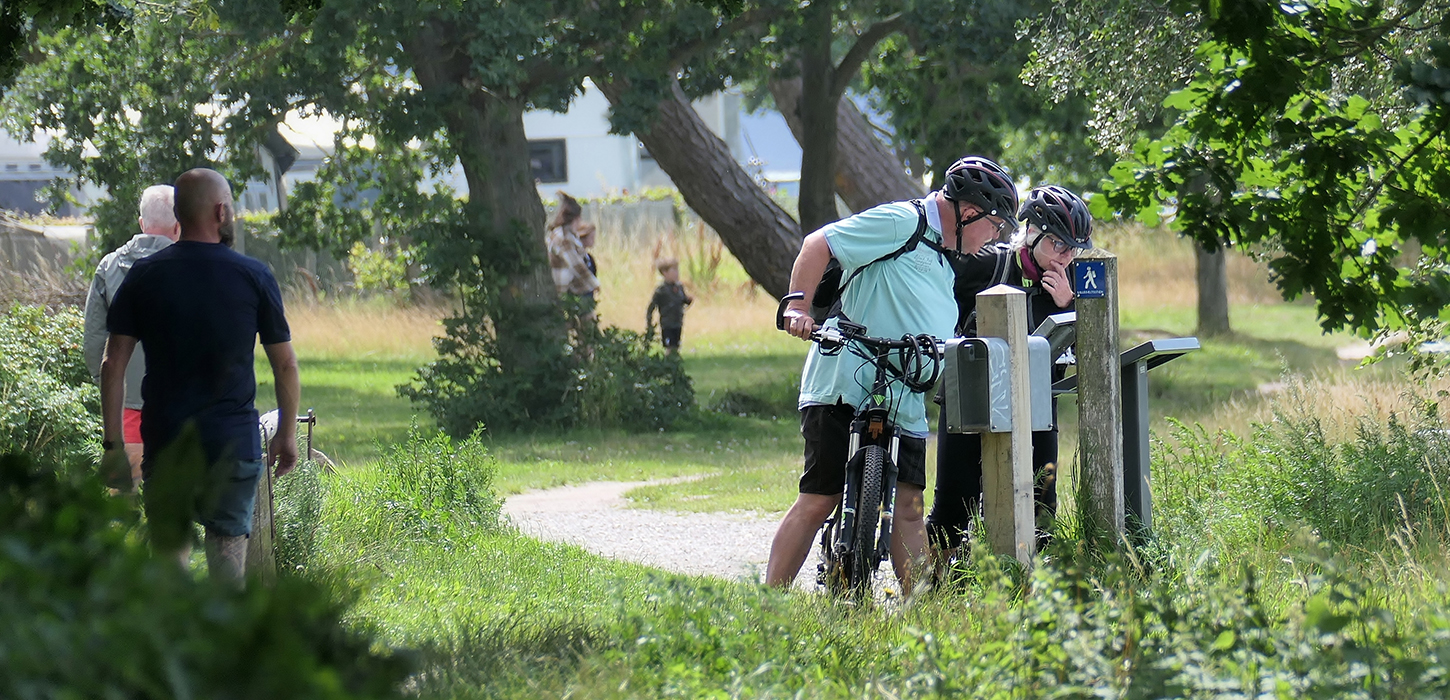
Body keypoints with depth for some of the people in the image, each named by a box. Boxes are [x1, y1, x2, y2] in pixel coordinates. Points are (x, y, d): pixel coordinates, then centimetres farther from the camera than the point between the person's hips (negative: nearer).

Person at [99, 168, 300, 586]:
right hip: (233, 442, -1)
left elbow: (113, 366, -1)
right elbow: (285, 364, 3)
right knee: (228, 545, 3)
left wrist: (113, 443, 3)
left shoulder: (144, 277, 1)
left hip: (164, 441, 1)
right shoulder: (255, 277, -2)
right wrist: (287, 434, 14)